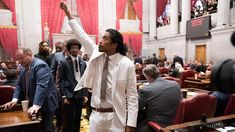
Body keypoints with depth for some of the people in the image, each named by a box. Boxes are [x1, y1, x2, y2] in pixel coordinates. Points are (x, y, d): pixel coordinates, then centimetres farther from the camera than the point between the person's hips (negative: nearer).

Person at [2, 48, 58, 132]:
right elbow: (19, 85, 11)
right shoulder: (23, 68, 8)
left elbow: (41, 86, -30)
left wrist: (36, 105, -36)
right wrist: (15, 99, -5)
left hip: (45, 104, -8)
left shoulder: (40, 65, -20)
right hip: (31, 103, 8)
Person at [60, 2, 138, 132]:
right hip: (96, 115, 4)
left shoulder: (127, 64, -13)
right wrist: (67, 13, 8)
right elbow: (81, 35, 5)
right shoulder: (96, 55, 0)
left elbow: (132, 96, -12)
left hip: (115, 117, -4)